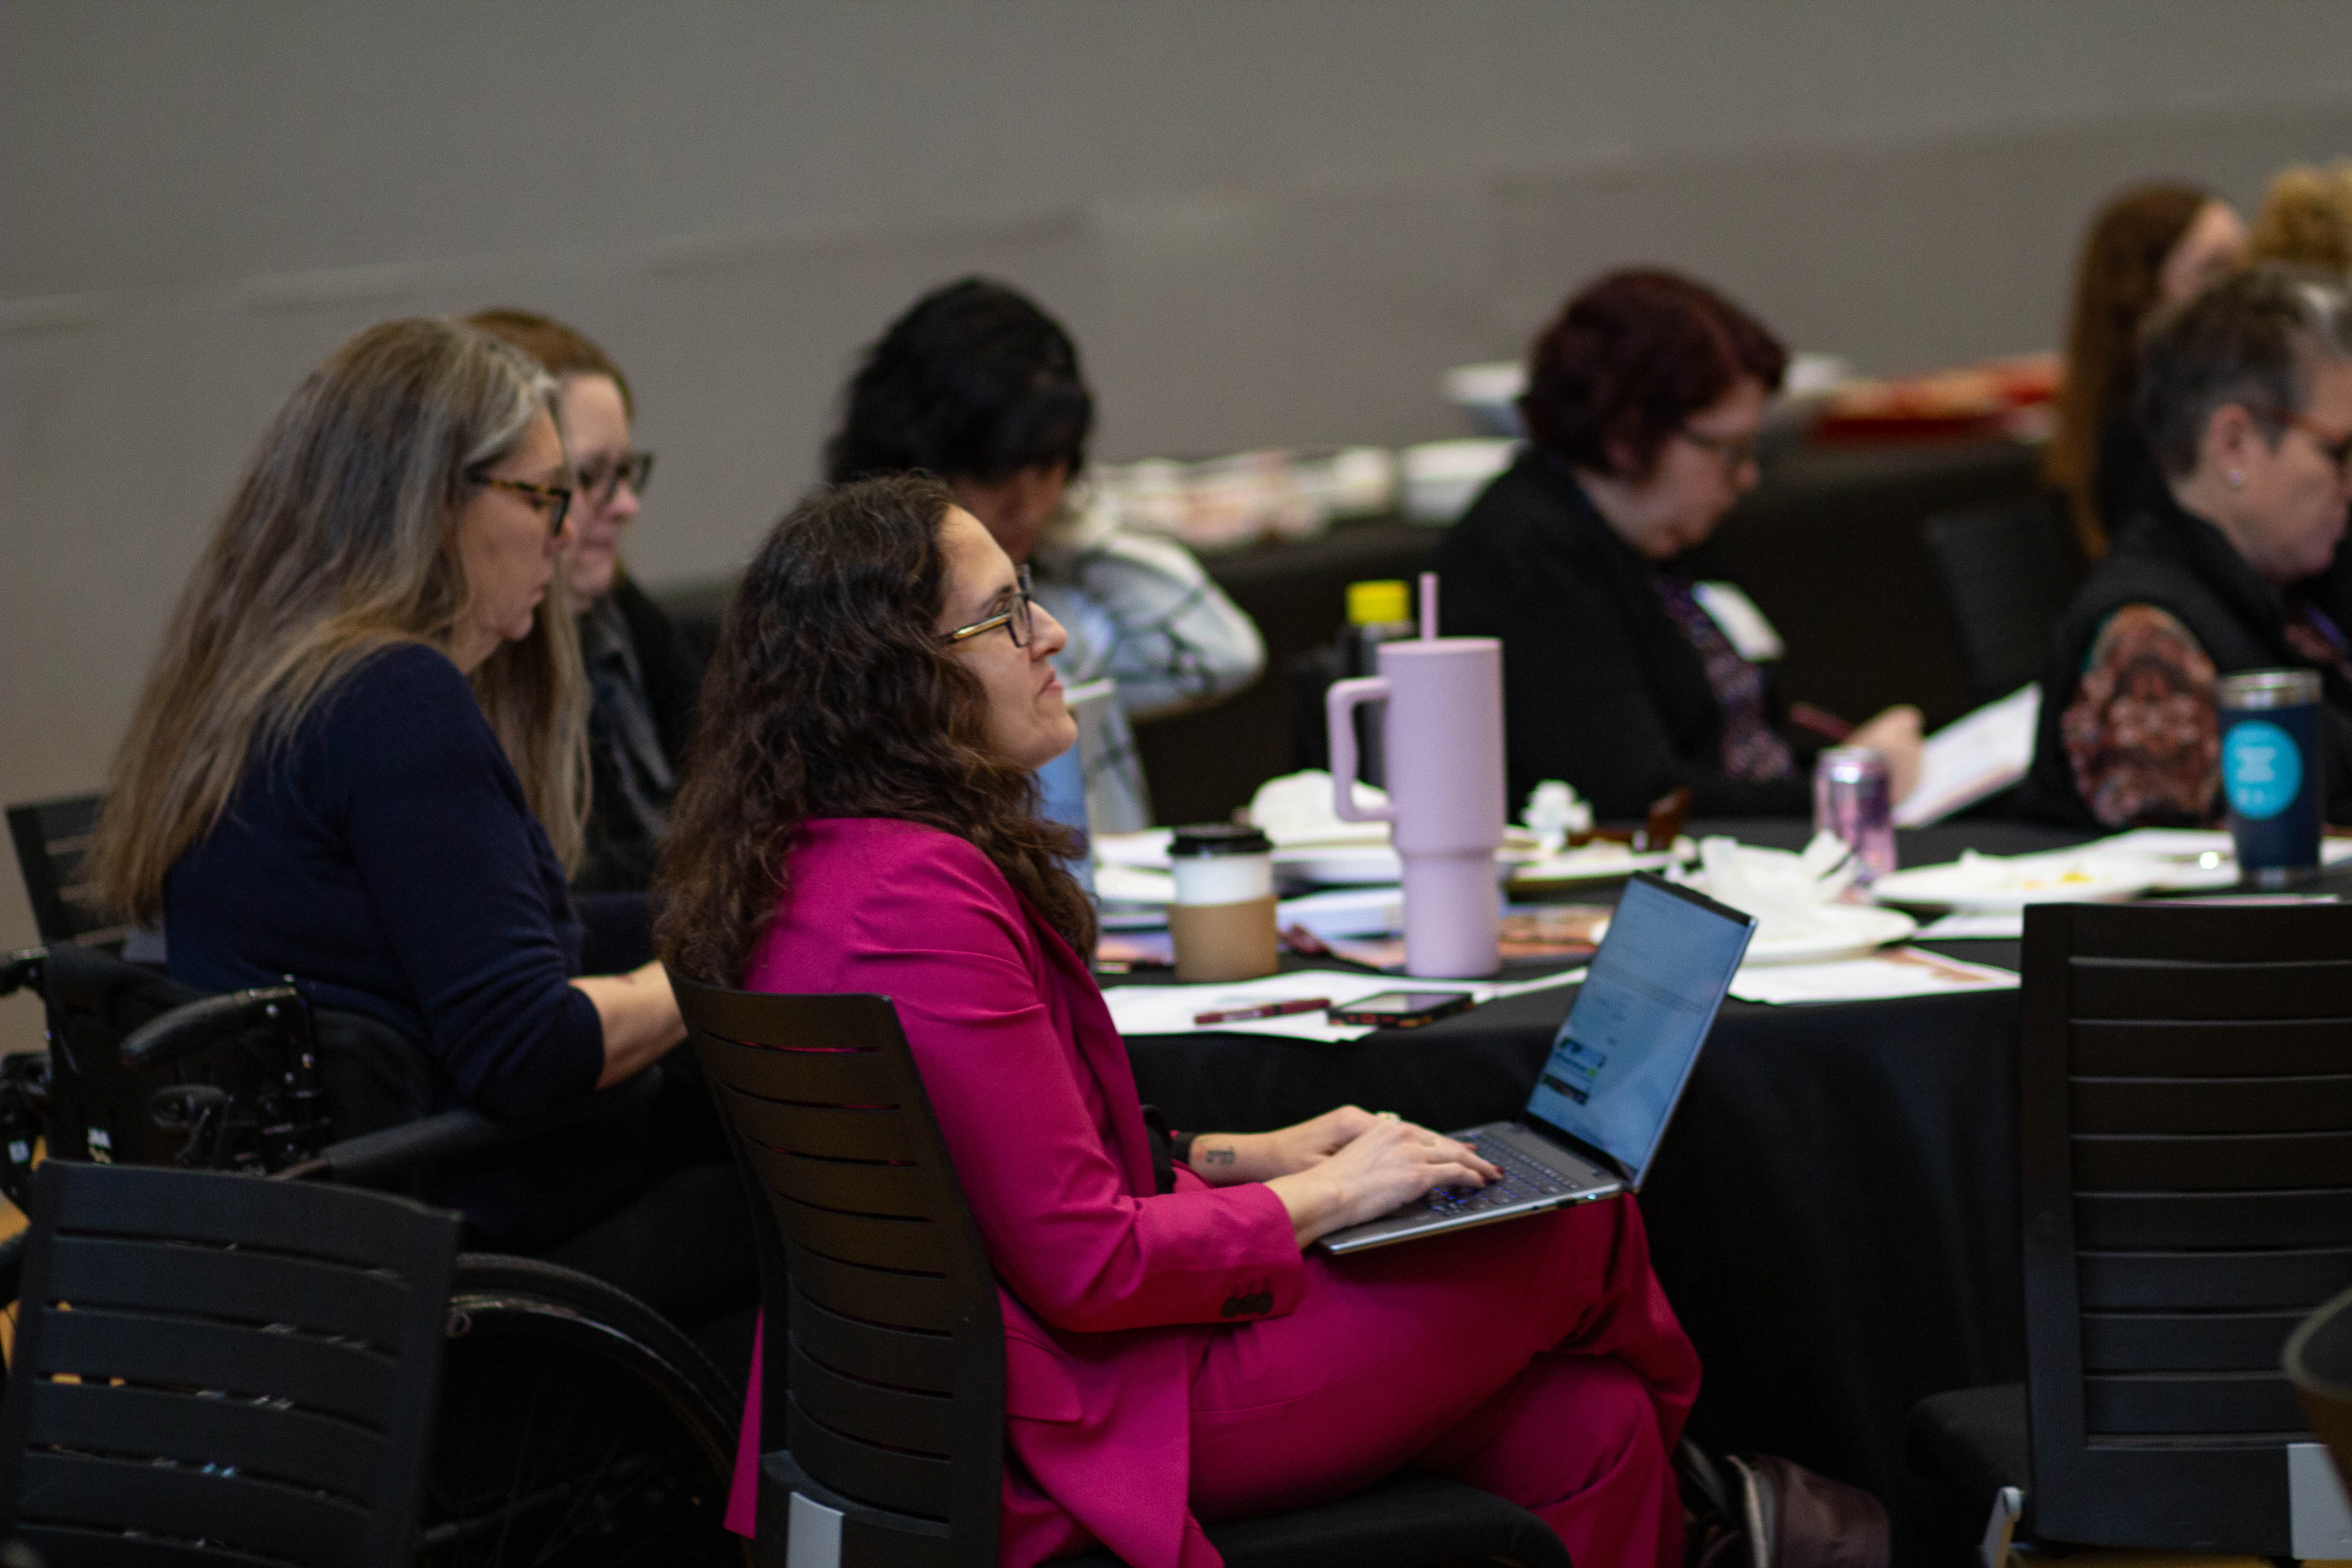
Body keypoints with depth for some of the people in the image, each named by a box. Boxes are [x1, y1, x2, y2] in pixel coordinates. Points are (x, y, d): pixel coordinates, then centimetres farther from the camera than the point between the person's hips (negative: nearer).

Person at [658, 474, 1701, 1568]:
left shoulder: (818, 856, 8)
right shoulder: (917, 900, -24)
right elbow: (1088, 1263, -22)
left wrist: (1240, 1158, 12)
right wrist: (1326, 1195, -8)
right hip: (1070, 1425, -10)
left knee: (1588, 1430, 4)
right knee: (1581, 1233, 3)